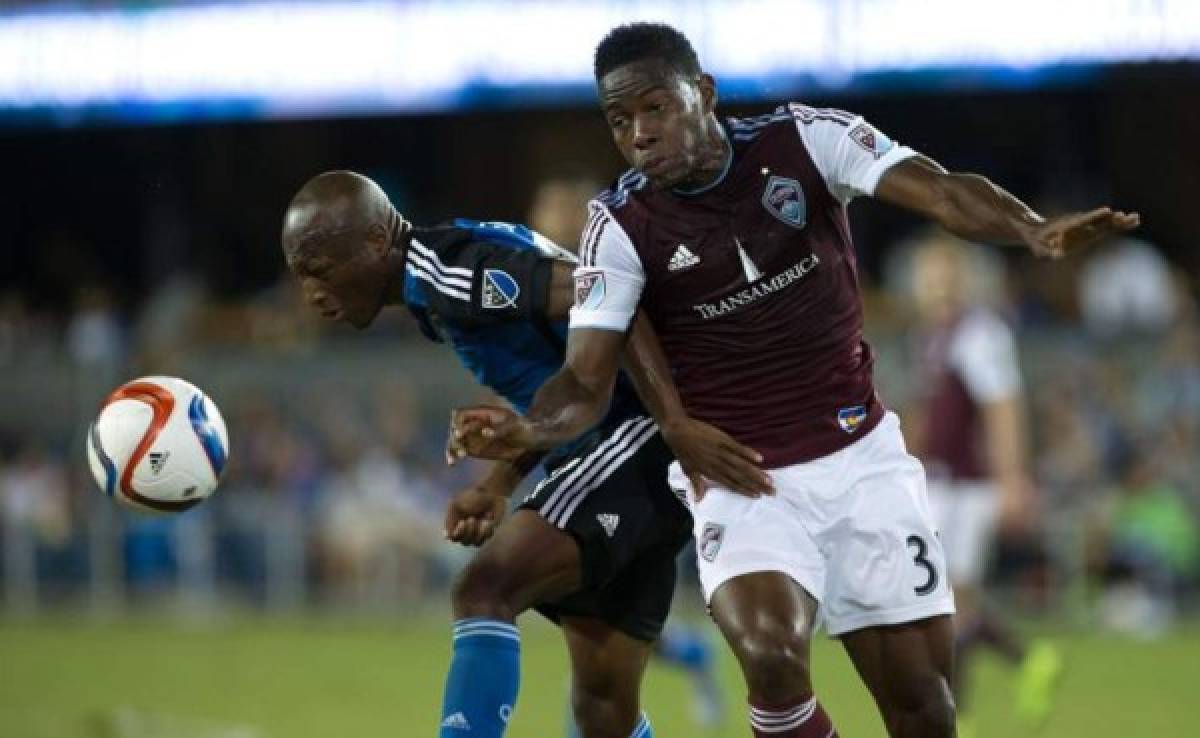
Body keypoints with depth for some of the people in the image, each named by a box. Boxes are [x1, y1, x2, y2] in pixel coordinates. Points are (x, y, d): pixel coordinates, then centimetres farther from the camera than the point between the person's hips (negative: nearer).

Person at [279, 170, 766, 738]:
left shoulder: (448, 269, -16)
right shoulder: (431, 291, 15)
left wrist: (675, 424, -31)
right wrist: (497, 489, 10)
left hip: (634, 434, -11)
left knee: (483, 592, -23)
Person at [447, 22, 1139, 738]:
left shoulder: (806, 140, -8)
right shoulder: (622, 227, -8)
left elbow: (943, 193, -19)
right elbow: (586, 381, -10)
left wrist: (1035, 231, -39)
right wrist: (528, 431, -33)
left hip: (864, 458, 2)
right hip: (741, 484, -1)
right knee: (772, 657, -29)